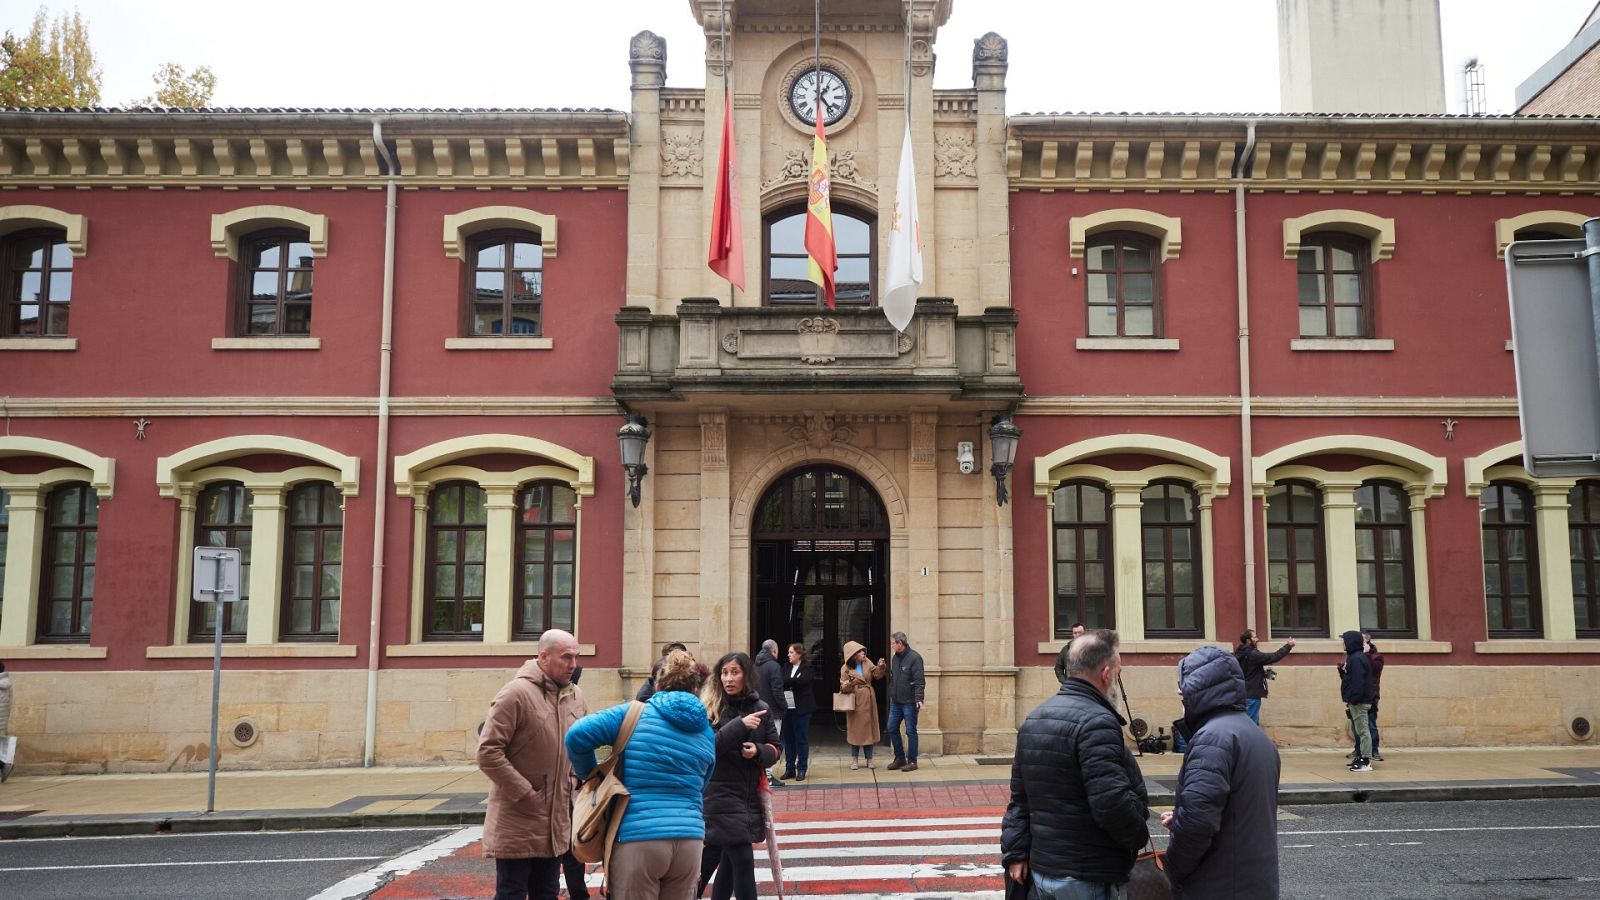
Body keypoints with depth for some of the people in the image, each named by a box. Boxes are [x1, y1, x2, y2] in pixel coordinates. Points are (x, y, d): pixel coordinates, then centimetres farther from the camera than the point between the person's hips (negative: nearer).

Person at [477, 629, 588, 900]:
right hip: (517, 823, -6)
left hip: (555, 823, 7)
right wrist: (525, 794, -18)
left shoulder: (575, 696, 7)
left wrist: (570, 782, 7)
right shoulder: (517, 693, -16)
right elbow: (488, 752, -19)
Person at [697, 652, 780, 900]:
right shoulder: (709, 708, -7)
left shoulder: (760, 708, 4)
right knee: (743, 861, -10)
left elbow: (774, 749, 7)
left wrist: (758, 751, -15)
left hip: (749, 795, 5)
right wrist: (739, 725, -25)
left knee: (730, 861, 15)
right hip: (720, 795, -5)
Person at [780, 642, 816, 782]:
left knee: (802, 739, 1)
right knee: (788, 738, 7)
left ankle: (801, 770, 7)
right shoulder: (787, 667, 12)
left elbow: (801, 681, -20)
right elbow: (781, 683, 1)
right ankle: (790, 769, 14)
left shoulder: (807, 667, -3)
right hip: (788, 707, 5)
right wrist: (794, 681, -16)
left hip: (801, 708, -5)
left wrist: (785, 681, -14)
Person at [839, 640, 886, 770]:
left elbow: (877, 675, 0)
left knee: (869, 727, 6)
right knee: (855, 728, 1)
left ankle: (869, 759, 15)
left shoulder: (867, 662, 2)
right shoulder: (846, 669, -8)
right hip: (855, 701, -3)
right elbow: (843, 687, -9)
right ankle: (854, 760, 11)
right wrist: (851, 683, -29)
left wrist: (881, 667, -18)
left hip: (868, 700, 3)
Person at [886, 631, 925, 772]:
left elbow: (919, 681, -17)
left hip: (909, 702, -8)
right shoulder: (895, 658, 11)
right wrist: (891, 695, 17)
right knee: (892, 729, 9)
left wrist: (919, 699, -25)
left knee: (910, 731, 0)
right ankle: (900, 758, 21)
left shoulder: (914, 658, -13)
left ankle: (912, 761, 8)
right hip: (895, 701, 8)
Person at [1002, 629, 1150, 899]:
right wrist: (1140, 836, -8)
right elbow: (1112, 803, -25)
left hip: (1042, 869, 8)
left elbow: (1020, 796, 11)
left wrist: (1014, 852, 11)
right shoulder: (1096, 722, -19)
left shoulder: (1034, 719, 10)